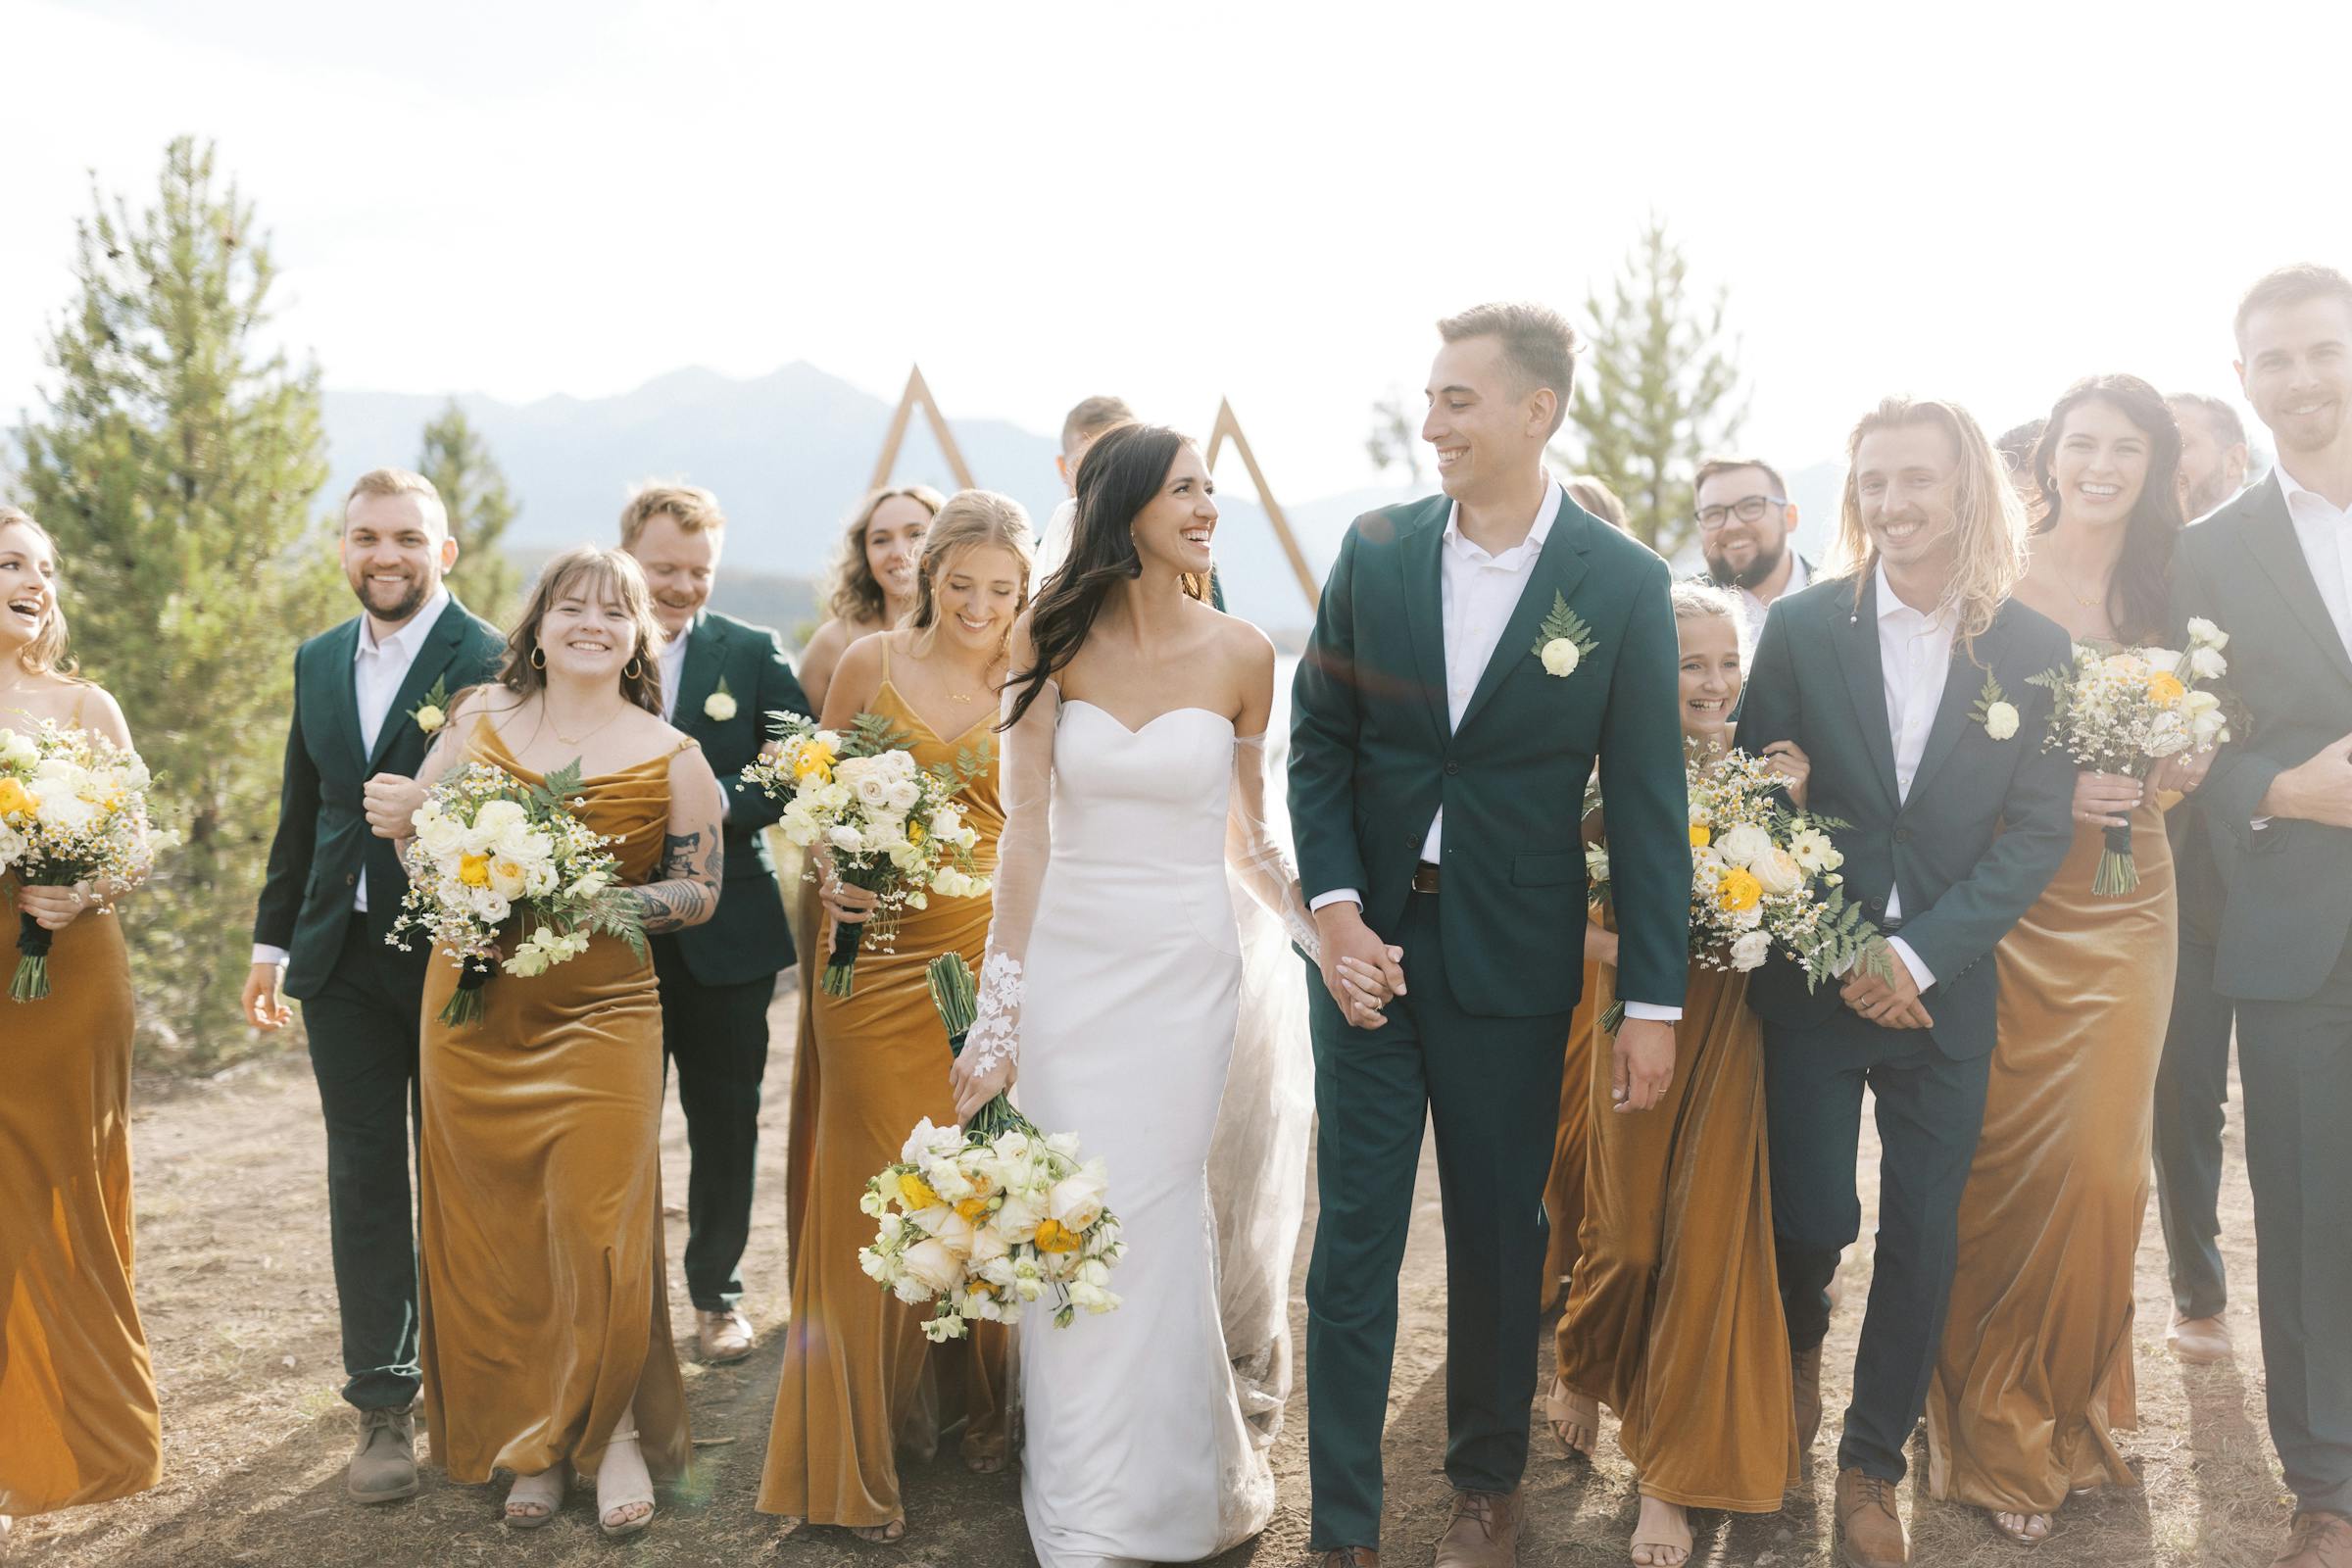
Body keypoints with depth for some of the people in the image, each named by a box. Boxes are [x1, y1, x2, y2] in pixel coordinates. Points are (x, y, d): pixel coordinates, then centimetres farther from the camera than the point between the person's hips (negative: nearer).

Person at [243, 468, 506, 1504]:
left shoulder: (490, 661, -10)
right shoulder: (317, 661, 11)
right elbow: (301, 809, 18)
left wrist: (428, 815, -33)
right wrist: (271, 940, 19)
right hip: (343, 958, 5)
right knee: (363, 1177, 9)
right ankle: (382, 1403, 18)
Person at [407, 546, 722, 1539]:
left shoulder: (672, 757, 0)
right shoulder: (479, 719, 5)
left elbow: (700, 890, 2)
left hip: (601, 1015, -2)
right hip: (474, 1009, 2)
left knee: (598, 1229, -4)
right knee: (490, 1236, 8)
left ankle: (615, 1432, 19)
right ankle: (528, 1440, 26)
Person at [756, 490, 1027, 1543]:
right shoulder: (869, 664, 1)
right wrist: (832, 877, -8)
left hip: (990, 953, 1)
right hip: (875, 953, 0)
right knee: (874, 1186, 4)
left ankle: (977, 1398, 31)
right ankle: (867, 1439, 20)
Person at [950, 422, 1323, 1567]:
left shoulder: (1239, 654, -1)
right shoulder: (1051, 641, -2)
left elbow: (1250, 835, 9)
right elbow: (1024, 831, -5)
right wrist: (997, 1012, -7)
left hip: (1185, 970, 0)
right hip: (1067, 963, 1)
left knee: (1153, 1227, 4)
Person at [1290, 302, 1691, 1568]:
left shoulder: (1623, 583, -7)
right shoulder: (1376, 550, 0)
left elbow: (1648, 801, -5)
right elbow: (1317, 741, 4)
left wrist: (1652, 1001, -6)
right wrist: (1336, 909, -9)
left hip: (1511, 961, -1)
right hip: (1368, 938, 2)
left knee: (1499, 1235, 14)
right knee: (1353, 1236, 6)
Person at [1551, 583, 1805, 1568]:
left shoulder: (1759, 763, -1)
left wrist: (1791, 807, -13)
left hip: (1728, 1033, 2)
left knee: (1707, 1238, 5)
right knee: (1632, 1234, 13)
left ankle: (1671, 1474, 22)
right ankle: (1591, 1373, 47)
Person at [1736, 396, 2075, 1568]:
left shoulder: (2032, 650, -2)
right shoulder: (1804, 627, -4)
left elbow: (2039, 832, -3)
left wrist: (1920, 954, -13)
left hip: (1946, 987, 1)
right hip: (1812, 978, -1)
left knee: (1922, 1235, 8)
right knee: (1813, 1216, -1)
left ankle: (1872, 1468, 29)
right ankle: (1800, 1344, 36)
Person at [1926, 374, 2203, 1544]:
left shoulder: (2168, 593, 8)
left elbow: (2189, 758, 13)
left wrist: (2173, 770, -9)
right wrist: (2052, 786, -18)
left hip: (2125, 906, 4)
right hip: (2011, 907, -4)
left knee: (2101, 1165, 6)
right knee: (2008, 1166, 0)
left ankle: (2071, 1408, 29)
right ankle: (1996, 1434, 18)